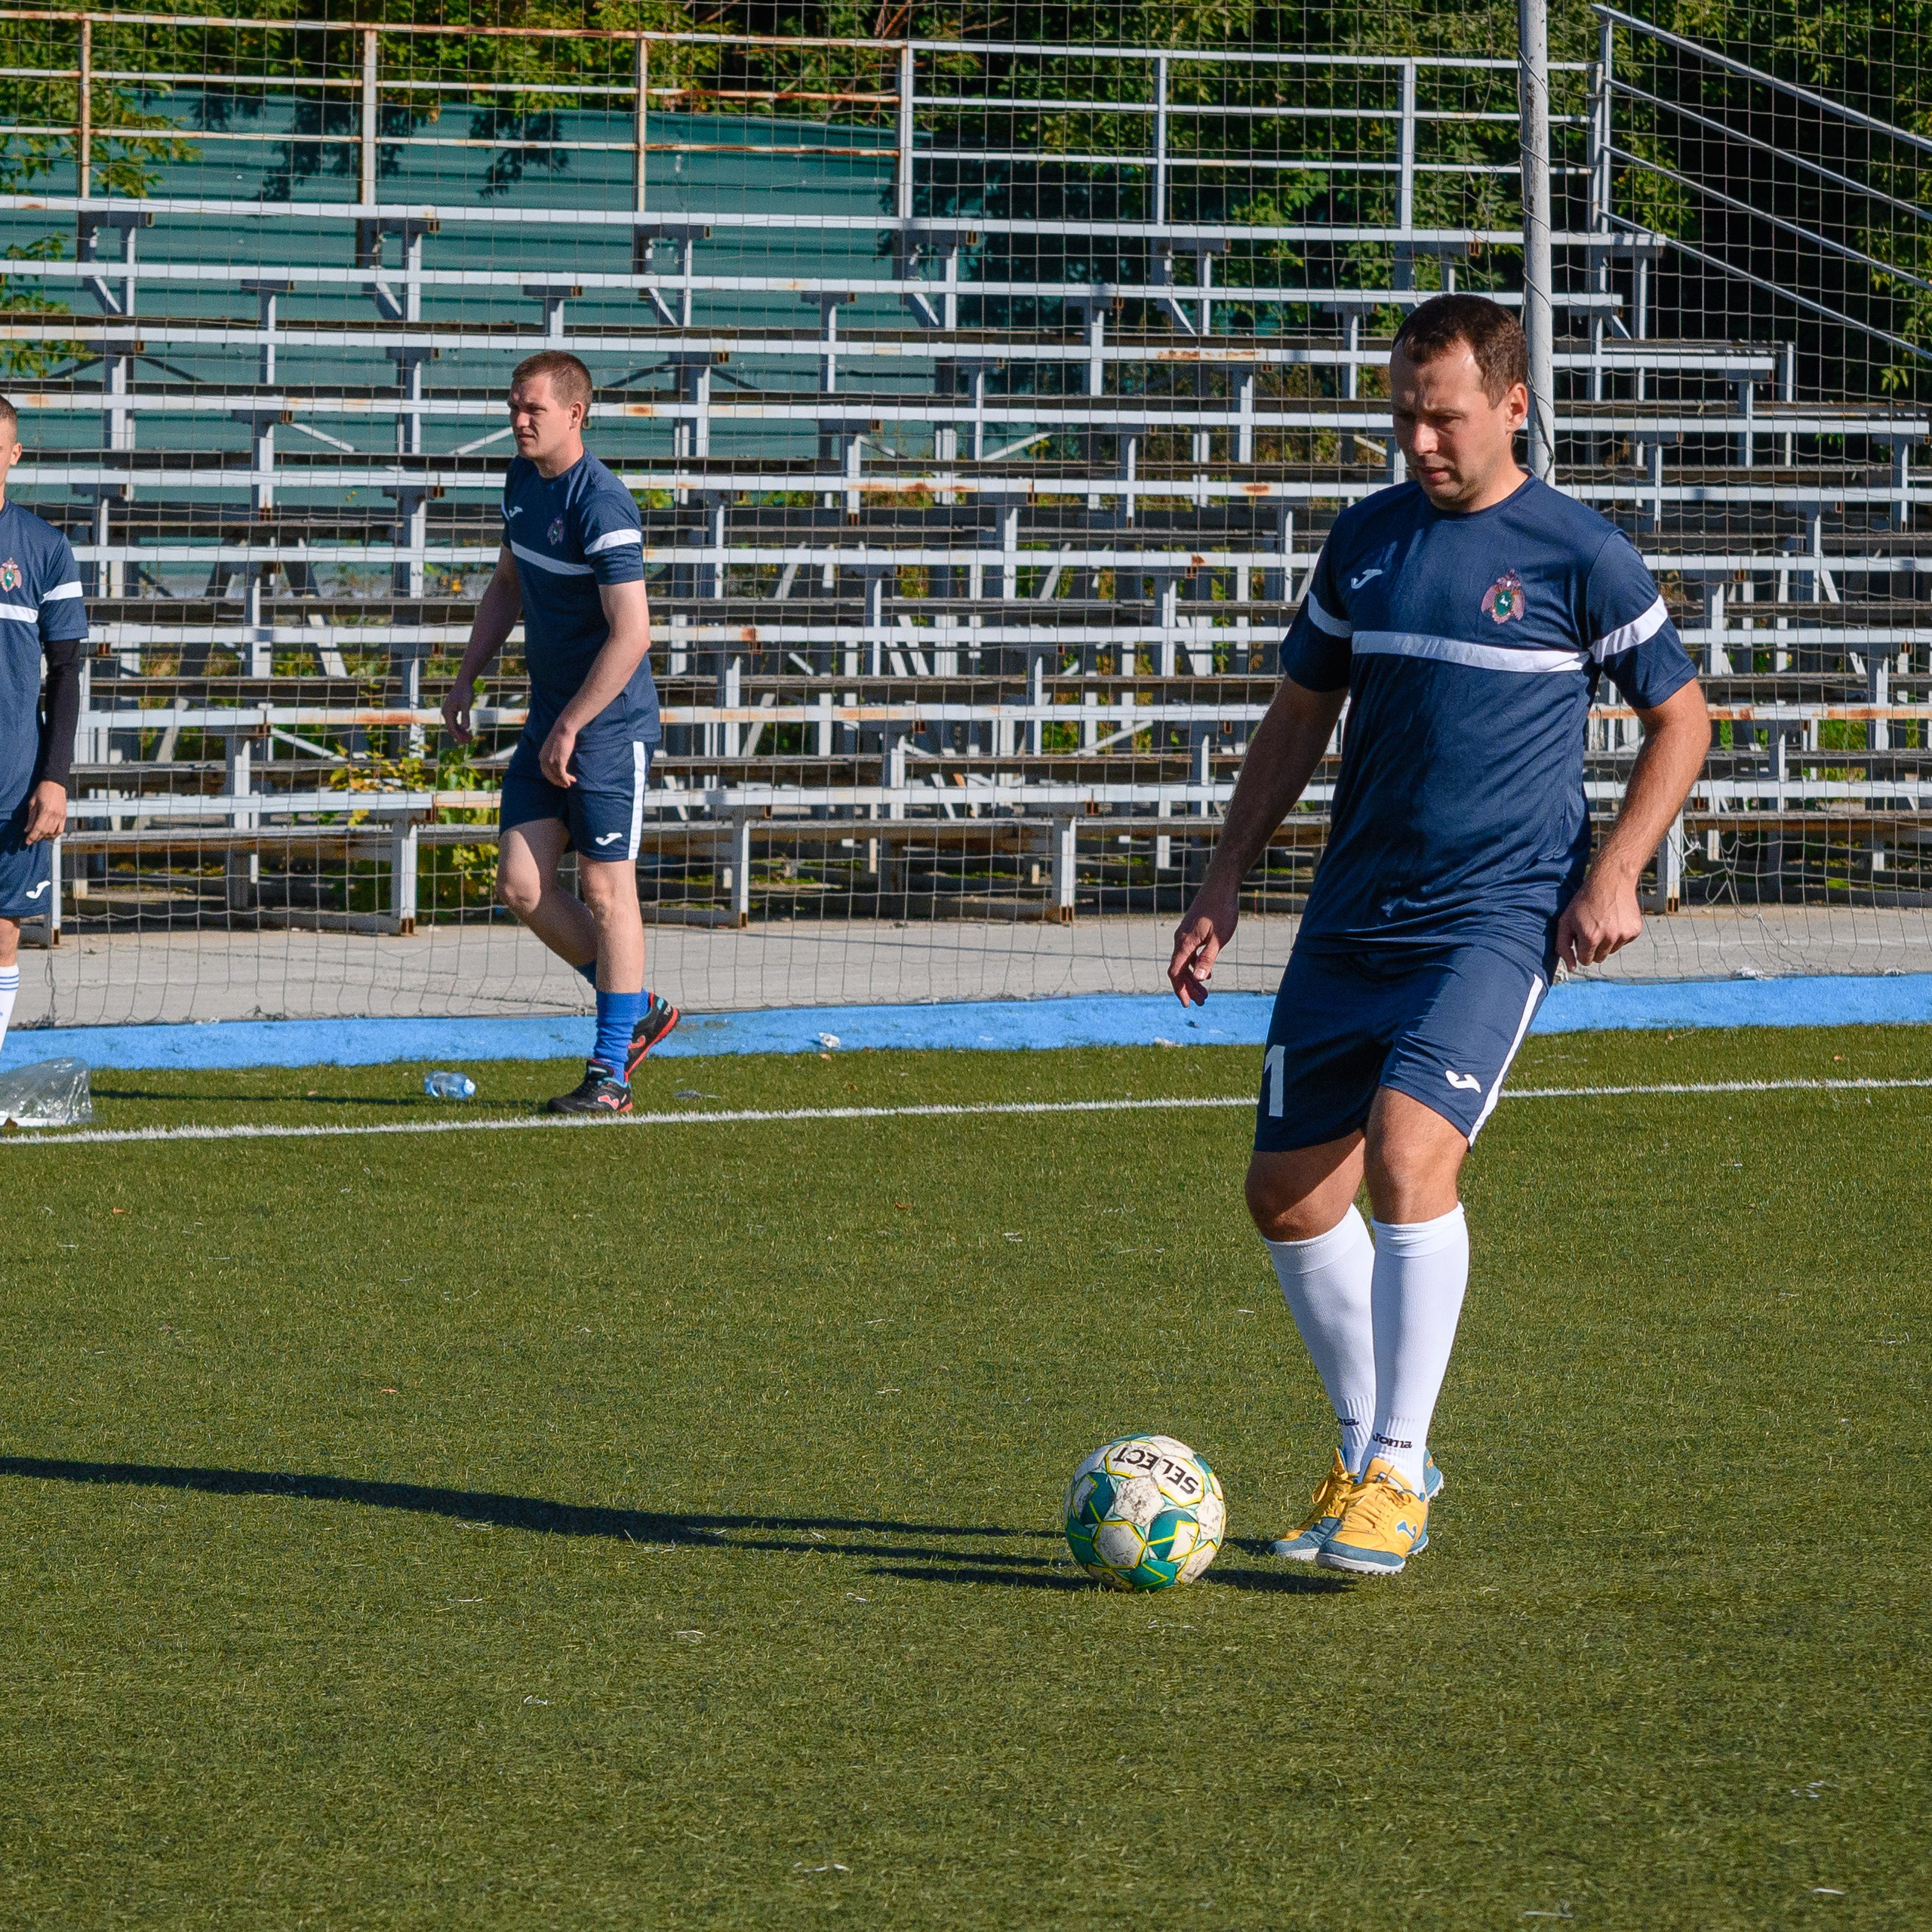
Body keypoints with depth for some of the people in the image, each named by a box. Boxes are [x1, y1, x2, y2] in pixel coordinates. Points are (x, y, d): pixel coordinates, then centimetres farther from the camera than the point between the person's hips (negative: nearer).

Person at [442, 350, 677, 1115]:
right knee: (521, 886, 3)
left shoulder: (601, 506, -20)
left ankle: (610, 1073, 4)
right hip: (549, 720, 9)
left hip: (609, 724, -9)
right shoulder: (522, 479, 9)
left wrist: (569, 729, -22)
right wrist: (467, 677, 18)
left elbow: (631, 635, -24)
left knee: (605, 891, -4)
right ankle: (636, 1011, 20)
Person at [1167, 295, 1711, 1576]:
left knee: (1411, 1152, -23)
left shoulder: (1580, 555, -4)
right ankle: (1373, 1457, 21)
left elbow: (1681, 719, 5)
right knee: (1289, 1189, 4)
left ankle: (1395, 1474, -15)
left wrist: (1614, 875, -7)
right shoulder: (1367, 538, 9)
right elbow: (1300, 718, 18)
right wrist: (1225, 884, 12)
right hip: (1351, 919, 6)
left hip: (1498, 921, -6)